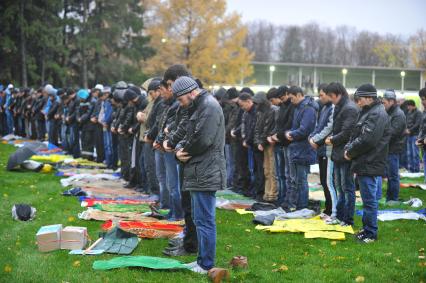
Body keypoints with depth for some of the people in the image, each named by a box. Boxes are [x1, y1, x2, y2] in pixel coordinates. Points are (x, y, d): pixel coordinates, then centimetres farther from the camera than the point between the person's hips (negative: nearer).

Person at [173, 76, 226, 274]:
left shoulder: (209, 106, -15)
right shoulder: (199, 107, 18)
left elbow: (202, 140, -23)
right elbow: (190, 136, 20)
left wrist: (186, 151, -6)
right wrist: (180, 149, 0)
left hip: (205, 174, -11)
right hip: (199, 174, 11)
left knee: (204, 220, -5)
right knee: (200, 219, 17)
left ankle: (206, 266, 1)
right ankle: (202, 260, 26)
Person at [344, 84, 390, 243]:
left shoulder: (377, 115, -17)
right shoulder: (368, 112, 16)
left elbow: (366, 140, -24)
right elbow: (356, 135, 19)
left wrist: (350, 152, -11)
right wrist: (348, 148, 1)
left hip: (369, 164, -10)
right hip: (364, 164, 10)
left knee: (369, 200, -4)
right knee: (368, 199, 18)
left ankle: (370, 234, 2)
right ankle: (367, 229, 27)